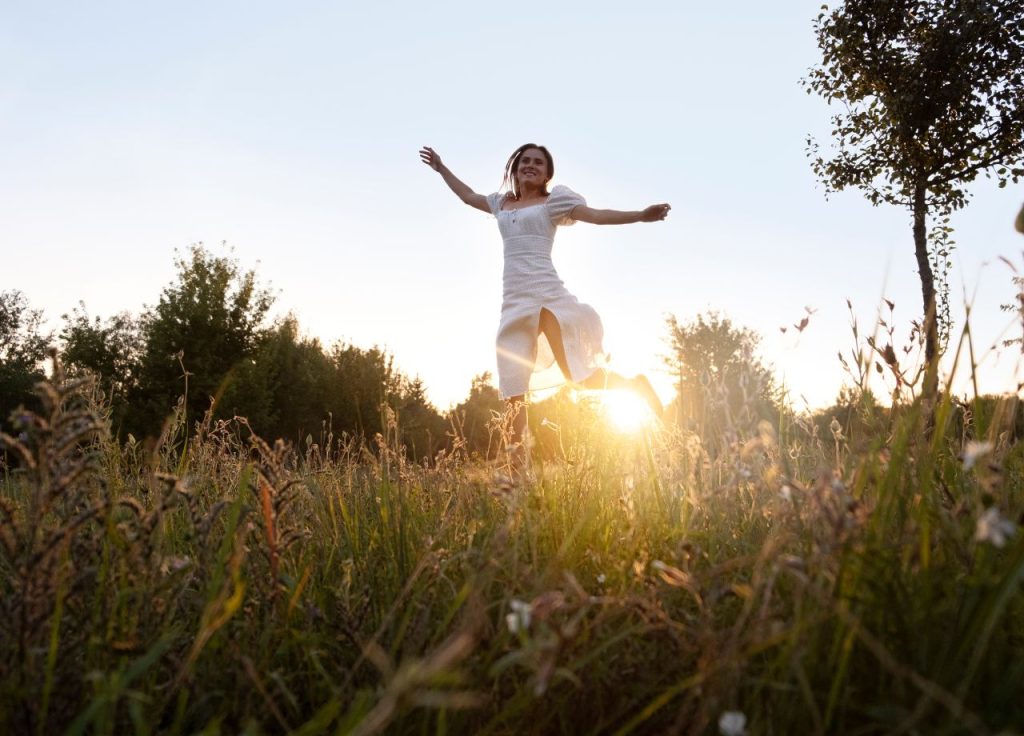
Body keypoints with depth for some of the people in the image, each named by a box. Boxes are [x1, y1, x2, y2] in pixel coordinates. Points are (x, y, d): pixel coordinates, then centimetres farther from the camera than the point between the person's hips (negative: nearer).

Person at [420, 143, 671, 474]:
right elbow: (468, 196, 38)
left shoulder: (553, 200, 6)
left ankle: (636, 385, 15)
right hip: (513, 300, 6)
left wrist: (641, 215, -17)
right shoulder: (502, 203, 22)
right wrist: (441, 168, 45)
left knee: (578, 374, -12)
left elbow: (596, 215, -4)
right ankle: (517, 470, 2)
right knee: (512, 390, -1)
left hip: (546, 294, -5)